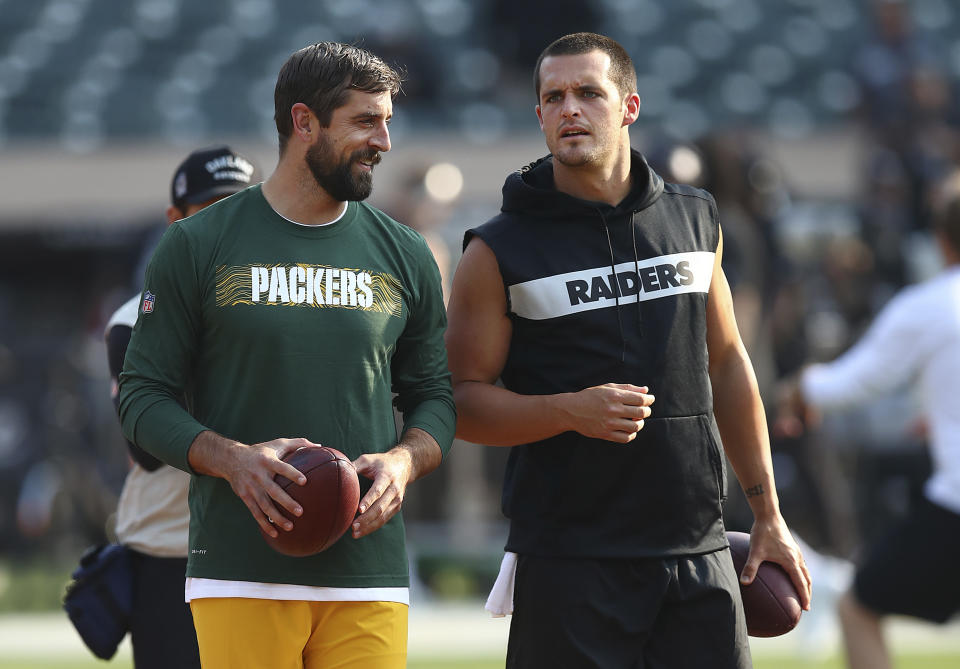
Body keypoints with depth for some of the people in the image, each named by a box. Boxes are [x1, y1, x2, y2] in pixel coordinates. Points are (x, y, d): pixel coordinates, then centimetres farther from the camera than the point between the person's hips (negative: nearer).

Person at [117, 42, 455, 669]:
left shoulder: (405, 256, 13)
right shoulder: (197, 246, 4)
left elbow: (436, 395, 17)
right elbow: (143, 396, 4)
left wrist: (402, 462, -5)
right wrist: (233, 459, -14)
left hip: (369, 574, 2)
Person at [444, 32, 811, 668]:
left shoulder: (695, 219, 10)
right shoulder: (499, 252, -2)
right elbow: (463, 400, -3)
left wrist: (769, 516, 17)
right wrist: (572, 410, -20)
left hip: (697, 550, 3)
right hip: (566, 562, -3)